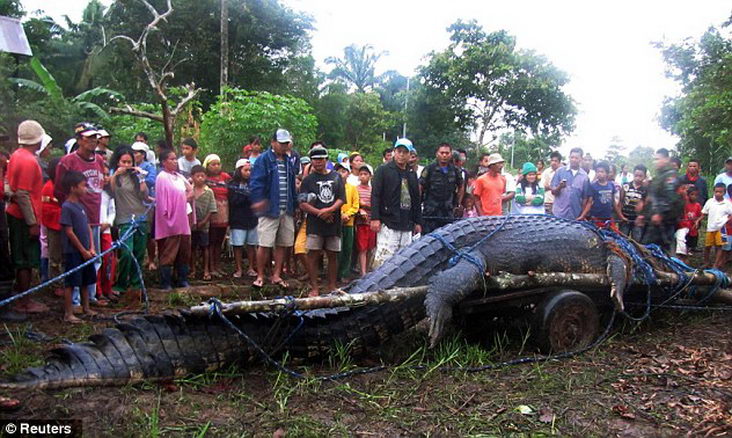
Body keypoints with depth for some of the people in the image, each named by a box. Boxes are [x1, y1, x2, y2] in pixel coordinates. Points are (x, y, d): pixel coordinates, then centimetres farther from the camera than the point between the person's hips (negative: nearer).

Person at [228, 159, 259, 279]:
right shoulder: (233, 184, 0)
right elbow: (233, 201, -11)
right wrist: (248, 196, -15)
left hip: (252, 218, 3)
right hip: (238, 220, -2)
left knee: (251, 245, 7)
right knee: (238, 245, 1)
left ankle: (251, 268, 18)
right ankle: (239, 269, 12)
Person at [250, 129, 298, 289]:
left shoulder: (288, 161, 15)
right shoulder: (264, 160, -5)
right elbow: (256, 183, -13)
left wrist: (294, 206, 20)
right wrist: (258, 200, -27)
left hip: (287, 211, 6)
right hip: (270, 209, -6)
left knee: (282, 244, 9)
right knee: (265, 244, -5)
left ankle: (276, 275, 19)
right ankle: (260, 276, 9)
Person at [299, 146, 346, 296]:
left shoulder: (336, 177, 11)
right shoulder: (308, 180, 5)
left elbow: (341, 199, 4)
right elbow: (302, 204, -2)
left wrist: (329, 210, -13)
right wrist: (319, 213, -13)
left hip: (333, 223, 2)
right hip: (315, 224, -2)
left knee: (333, 255, 8)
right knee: (313, 255, -3)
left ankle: (332, 286, 18)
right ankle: (314, 288, 5)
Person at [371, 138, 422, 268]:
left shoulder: (412, 174, 17)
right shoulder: (383, 170, 0)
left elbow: (416, 199, 21)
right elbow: (375, 195, -7)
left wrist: (418, 222, 17)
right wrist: (375, 218, -14)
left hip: (407, 225, 6)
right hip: (388, 224, -6)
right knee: (384, 257, -12)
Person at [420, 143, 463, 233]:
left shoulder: (455, 170, 8)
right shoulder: (429, 169, -5)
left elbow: (460, 188, 22)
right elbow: (419, 188, -3)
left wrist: (457, 204, 17)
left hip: (448, 214, 4)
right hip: (430, 214, -4)